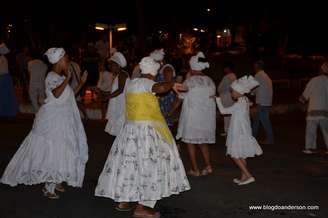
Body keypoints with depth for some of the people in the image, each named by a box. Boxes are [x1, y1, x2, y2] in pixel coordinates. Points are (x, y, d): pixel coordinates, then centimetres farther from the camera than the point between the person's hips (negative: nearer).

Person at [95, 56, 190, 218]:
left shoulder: (131, 83, 13)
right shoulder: (146, 83, -12)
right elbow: (160, 88, -33)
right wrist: (172, 84, -15)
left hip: (130, 129, 9)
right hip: (147, 130, -9)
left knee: (128, 162, 14)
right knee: (150, 164, -4)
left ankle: (122, 200, 22)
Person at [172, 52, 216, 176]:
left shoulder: (188, 82, -11)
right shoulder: (210, 81, 4)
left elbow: (179, 100, -5)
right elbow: (212, 97, 6)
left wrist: (170, 112, 8)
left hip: (192, 117, -5)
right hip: (208, 117, 5)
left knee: (190, 142, 6)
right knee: (203, 141, 18)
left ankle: (195, 170, 7)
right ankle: (208, 166, 10)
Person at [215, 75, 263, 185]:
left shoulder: (238, 105, -22)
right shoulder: (245, 101, 5)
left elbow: (223, 111, -16)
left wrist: (217, 99, -4)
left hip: (240, 134, -9)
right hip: (242, 133, 9)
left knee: (235, 156, -4)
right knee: (241, 156, 16)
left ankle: (249, 176, -4)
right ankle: (243, 177, 24)